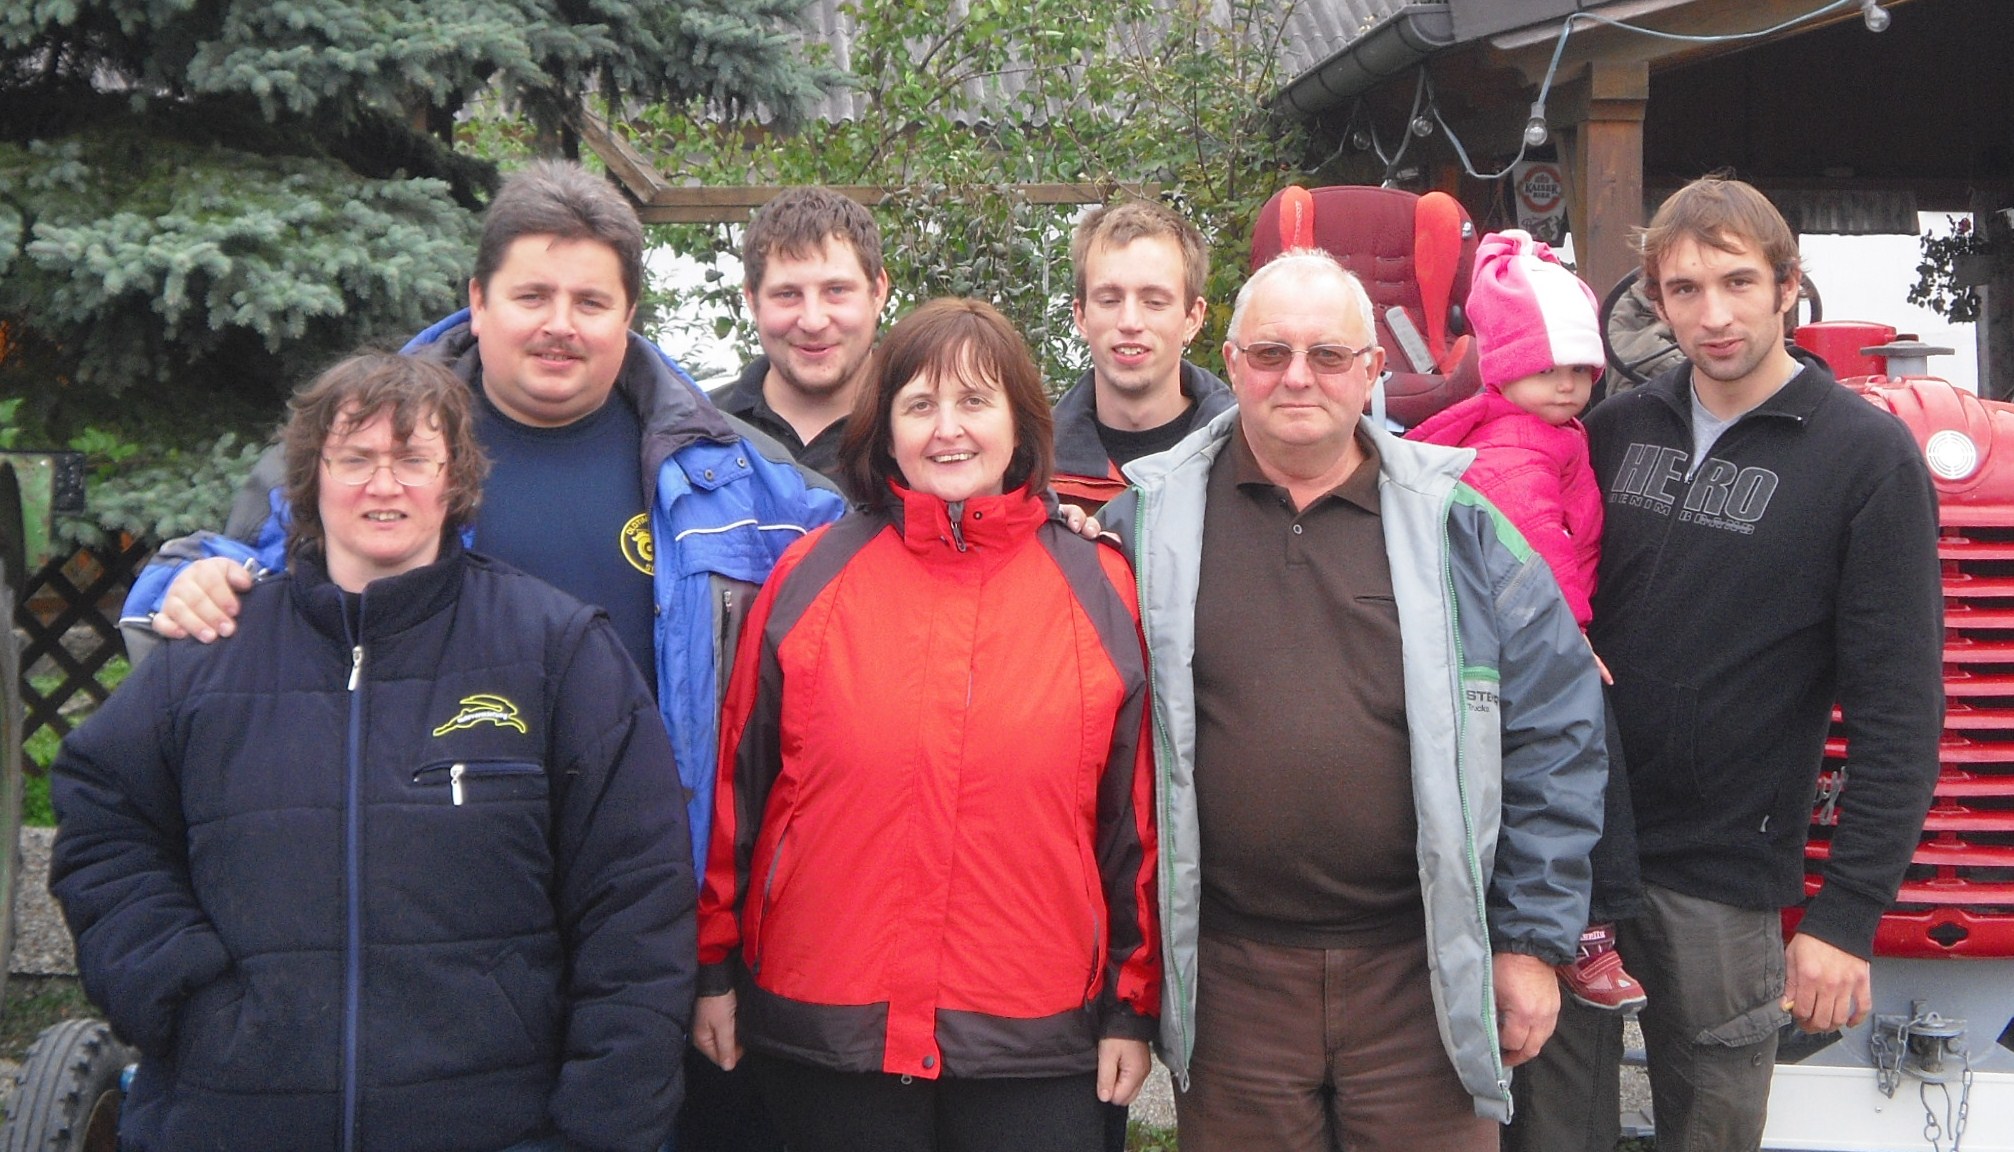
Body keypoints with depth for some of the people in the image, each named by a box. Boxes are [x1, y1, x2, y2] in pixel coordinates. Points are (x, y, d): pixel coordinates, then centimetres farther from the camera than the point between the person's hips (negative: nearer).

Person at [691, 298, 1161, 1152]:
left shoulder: (1098, 590, 2)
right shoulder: (811, 577, 1)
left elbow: (1135, 815, 5)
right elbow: (738, 781, 5)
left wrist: (1132, 1004, 6)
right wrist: (716, 968, 7)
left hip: (1036, 1044, 0)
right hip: (827, 1029, 0)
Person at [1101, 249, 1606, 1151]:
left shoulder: (1456, 521, 3)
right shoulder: (1149, 520, 3)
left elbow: (1555, 729, 3)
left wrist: (1534, 939, 1)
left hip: (1426, 974, 0)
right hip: (1228, 976, 0)